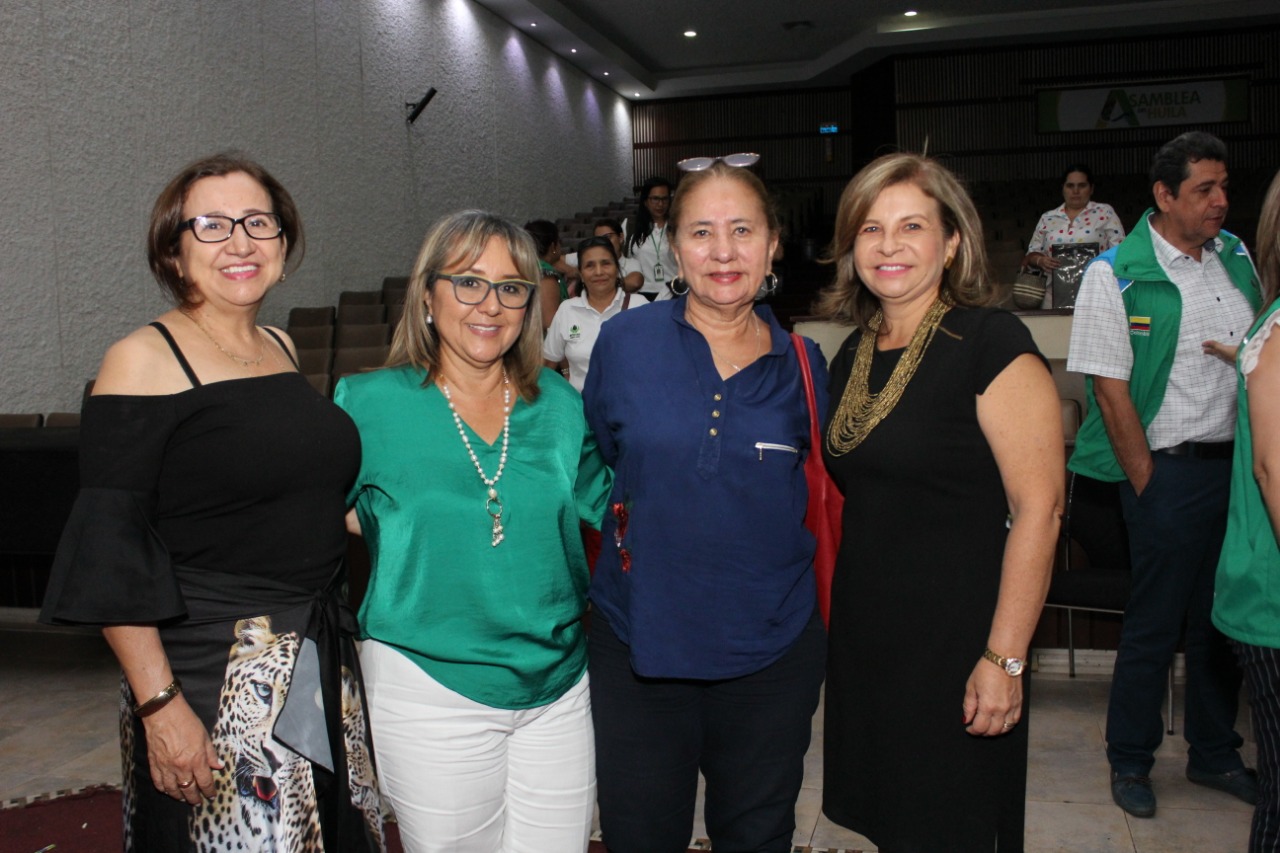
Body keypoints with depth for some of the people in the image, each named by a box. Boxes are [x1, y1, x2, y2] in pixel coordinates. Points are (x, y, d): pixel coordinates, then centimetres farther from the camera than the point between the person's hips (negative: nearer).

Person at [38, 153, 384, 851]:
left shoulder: (282, 348, 9)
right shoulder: (143, 361, -11)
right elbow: (110, 553, -15)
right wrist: (159, 704, -18)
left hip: (324, 660, 7)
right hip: (209, 675, -7)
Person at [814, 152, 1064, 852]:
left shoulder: (991, 342, -14)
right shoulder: (852, 354, 7)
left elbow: (1039, 507, -17)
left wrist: (1005, 658, -19)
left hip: (956, 637, -6)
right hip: (863, 632, 6)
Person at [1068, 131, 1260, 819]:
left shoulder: (1235, 257, 9)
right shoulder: (1116, 274, -10)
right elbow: (1111, 388, -12)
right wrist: (1146, 482, -12)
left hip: (1238, 463, 6)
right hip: (1169, 468, -6)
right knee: (1155, 623, 3)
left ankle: (1213, 754, 33)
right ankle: (1129, 761, 21)